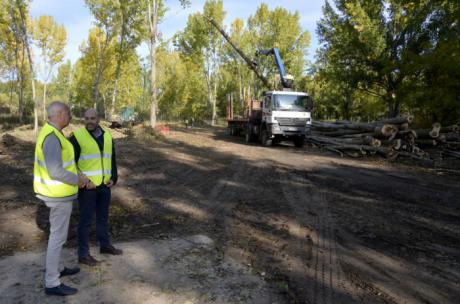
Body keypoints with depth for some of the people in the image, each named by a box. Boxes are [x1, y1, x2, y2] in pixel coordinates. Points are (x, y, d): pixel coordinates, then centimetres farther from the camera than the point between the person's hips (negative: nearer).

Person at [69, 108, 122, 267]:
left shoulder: (107, 136, 6)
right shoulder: (77, 136, -10)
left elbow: (112, 159, 13)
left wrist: (113, 178, 1)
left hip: (104, 185, 6)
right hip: (87, 186, -5)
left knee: (103, 216, 18)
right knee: (86, 219, 2)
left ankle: (105, 245, 34)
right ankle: (83, 254, 14)